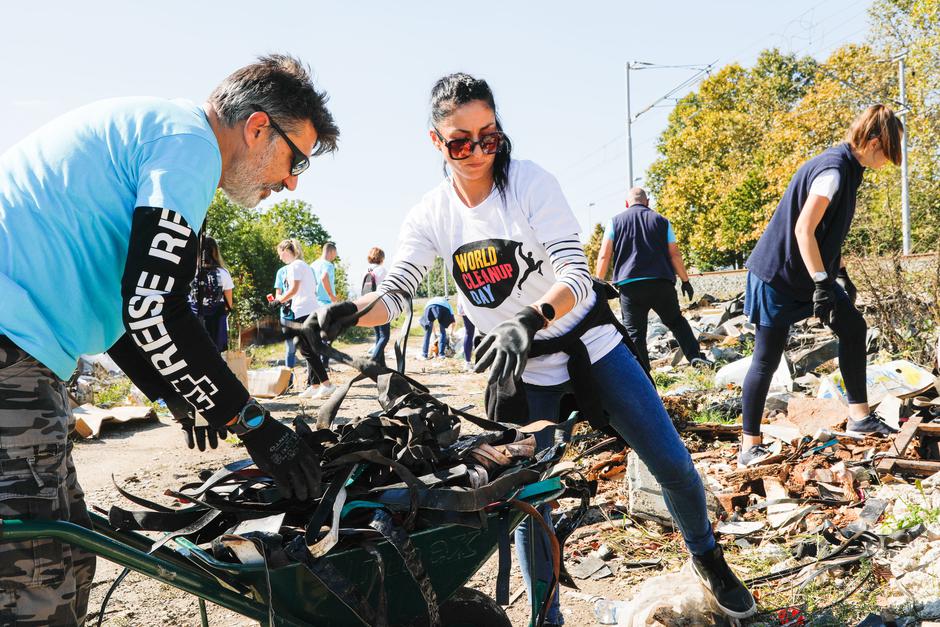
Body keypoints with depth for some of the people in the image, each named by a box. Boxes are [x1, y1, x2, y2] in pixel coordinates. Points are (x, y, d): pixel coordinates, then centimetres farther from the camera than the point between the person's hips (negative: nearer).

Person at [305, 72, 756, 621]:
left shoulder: (529, 181, -17)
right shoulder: (431, 215, -8)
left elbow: (577, 276, -25)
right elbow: (394, 294, -12)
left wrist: (530, 319, -45)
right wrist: (348, 312, -34)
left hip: (589, 343, -1)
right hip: (520, 371, 2)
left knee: (673, 463, 2)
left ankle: (707, 557, 32)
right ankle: (547, 615, 22)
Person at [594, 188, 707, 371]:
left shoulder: (615, 221, 9)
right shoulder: (661, 221, 12)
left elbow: (604, 256, 1)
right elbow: (675, 254, 7)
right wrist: (685, 281, 15)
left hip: (630, 286, -1)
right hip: (661, 284, 1)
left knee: (635, 333, 1)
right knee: (677, 322, 18)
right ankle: (695, 356, 7)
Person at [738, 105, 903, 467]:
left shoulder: (844, 167, 9)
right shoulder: (834, 171, -21)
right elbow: (803, 230, -27)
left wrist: (839, 273, 22)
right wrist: (822, 284, -26)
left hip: (809, 273, 10)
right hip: (778, 276, -10)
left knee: (853, 328, 12)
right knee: (767, 360, -5)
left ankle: (859, 416, 21)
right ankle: (749, 447, 4)